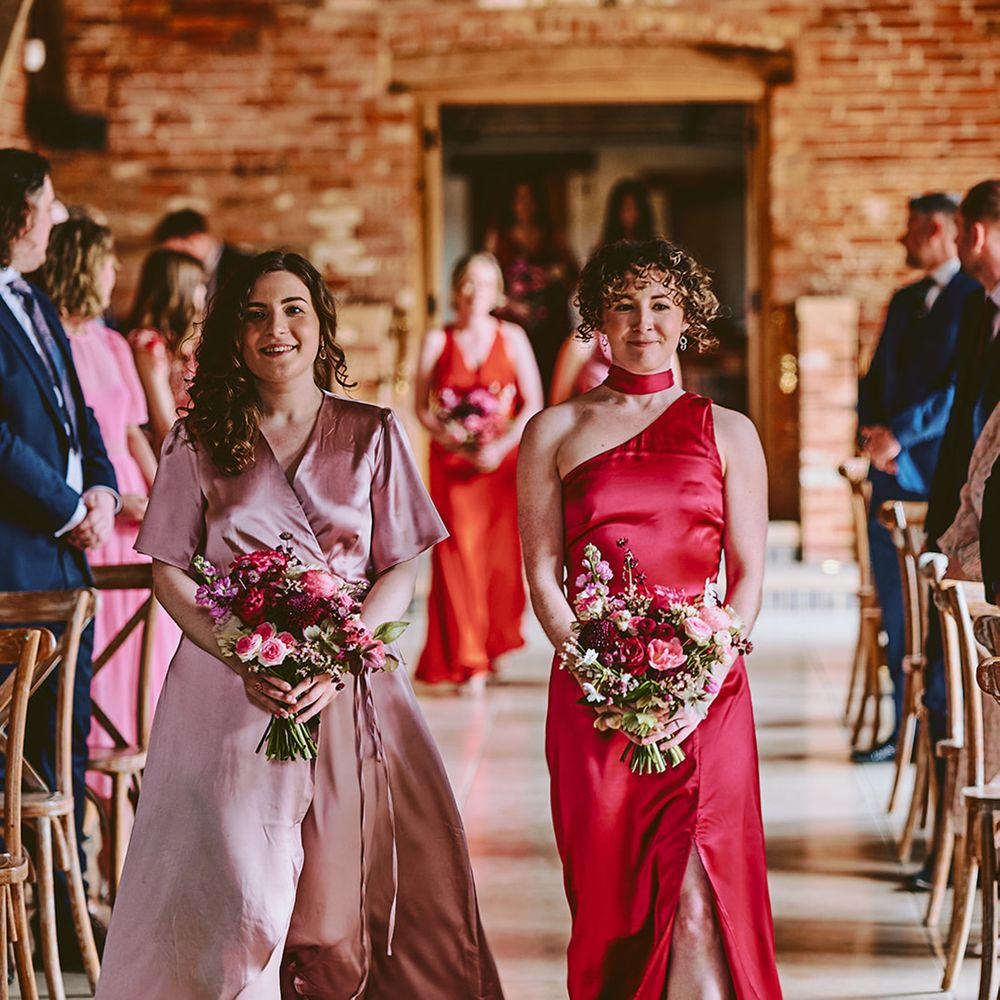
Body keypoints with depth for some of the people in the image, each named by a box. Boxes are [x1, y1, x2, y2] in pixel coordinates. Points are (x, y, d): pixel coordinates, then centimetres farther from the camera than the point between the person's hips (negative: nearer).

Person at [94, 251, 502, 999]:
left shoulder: (372, 434, 7)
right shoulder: (198, 441, 6)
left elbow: (400, 572, 4)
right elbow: (171, 575, 4)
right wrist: (245, 662, -12)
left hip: (351, 693, 1)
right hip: (231, 691, 0)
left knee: (355, 883, -5)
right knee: (239, 892, -10)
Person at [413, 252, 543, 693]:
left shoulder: (511, 337, 5)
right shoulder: (437, 341, 5)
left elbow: (533, 404, 1)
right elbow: (422, 408, 3)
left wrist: (501, 446, -13)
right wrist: (457, 444, -12)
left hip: (503, 461, 0)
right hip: (451, 463, 0)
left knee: (501, 554, 0)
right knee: (459, 554, -6)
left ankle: (493, 646, 17)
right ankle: (468, 661, -3)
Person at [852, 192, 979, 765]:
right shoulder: (905, 302, 18)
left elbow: (966, 389, -16)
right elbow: (876, 378, 18)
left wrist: (900, 434, -19)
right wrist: (873, 428, -2)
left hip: (943, 472, -8)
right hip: (893, 469, 8)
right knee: (897, 605, 9)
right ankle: (908, 728, 17)